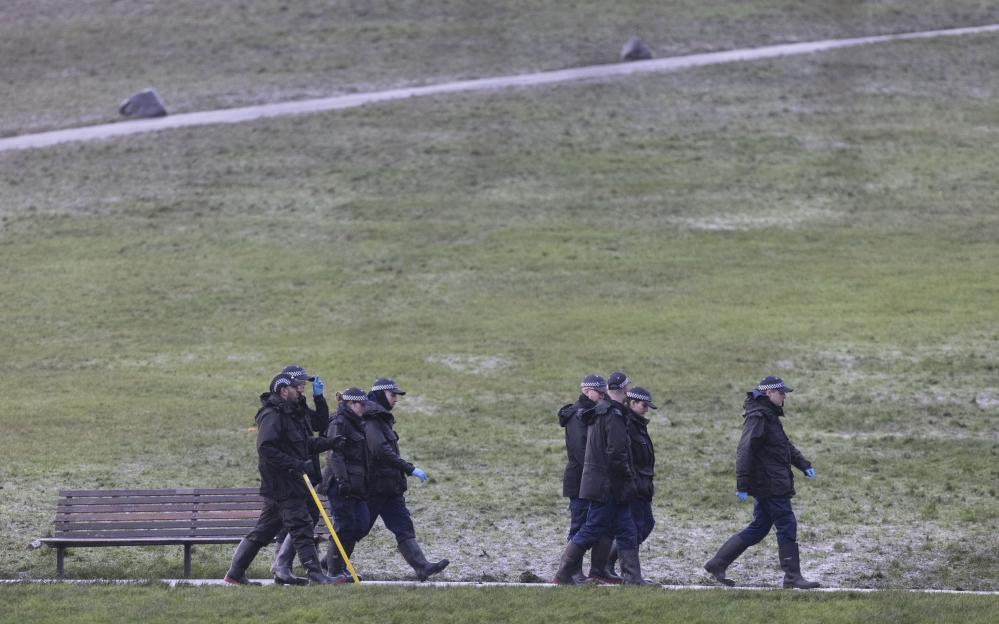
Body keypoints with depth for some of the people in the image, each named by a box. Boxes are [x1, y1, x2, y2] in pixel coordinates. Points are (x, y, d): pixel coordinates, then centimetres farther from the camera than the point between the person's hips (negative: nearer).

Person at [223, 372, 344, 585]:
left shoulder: (291, 414, 19)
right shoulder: (272, 415, -13)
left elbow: (307, 444, 22)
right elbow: (266, 448, -22)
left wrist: (329, 443, 6)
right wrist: (296, 465, -24)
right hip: (282, 485, -10)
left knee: (263, 531, 13)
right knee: (301, 527, -10)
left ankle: (236, 572, 16)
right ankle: (316, 575, -10)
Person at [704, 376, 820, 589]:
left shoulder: (769, 416, 18)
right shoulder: (757, 417, -15)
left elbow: (786, 445, 29)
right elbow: (745, 450, -21)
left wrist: (804, 465, 19)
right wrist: (742, 485, -24)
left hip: (766, 485, 11)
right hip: (770, 485, -11)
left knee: (758, 529, 13)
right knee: (787, 526, -6)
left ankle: (717, 564, 16)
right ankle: (792, 576, -2)